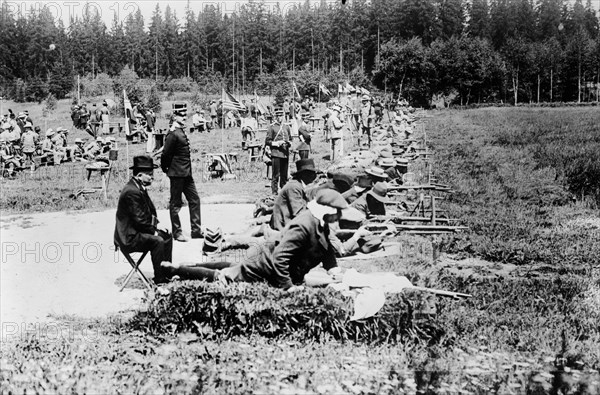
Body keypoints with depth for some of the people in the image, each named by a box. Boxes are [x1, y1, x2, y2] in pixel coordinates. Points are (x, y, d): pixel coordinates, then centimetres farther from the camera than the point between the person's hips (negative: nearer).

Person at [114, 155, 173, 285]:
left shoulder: (140, 188, 10)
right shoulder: (131, 192, -24)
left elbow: (149, 213, 19)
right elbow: (139, 219, -24)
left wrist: (156, 224, 4)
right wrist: (154, 231, -13)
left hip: (135, 231, 11)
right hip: (129, 238, -11)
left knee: (166, 235, 10)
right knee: (157, 241, -25)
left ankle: (167, 272, 15)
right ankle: (159, 280, -18)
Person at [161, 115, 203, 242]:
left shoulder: (182, 133, 14)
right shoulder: (173, 134, -14)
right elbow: (166, 154, -15)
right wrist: (166, 169, -6)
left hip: (186, 173, 9)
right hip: (177, 174, -9)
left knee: (195, 199, 8)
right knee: (175, 203, 1)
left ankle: (196, 230, 14)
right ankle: (177, 232, 9)